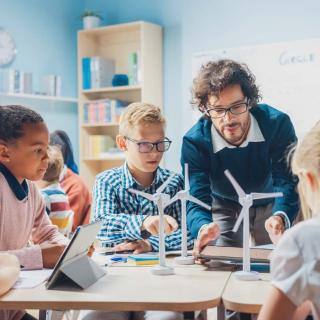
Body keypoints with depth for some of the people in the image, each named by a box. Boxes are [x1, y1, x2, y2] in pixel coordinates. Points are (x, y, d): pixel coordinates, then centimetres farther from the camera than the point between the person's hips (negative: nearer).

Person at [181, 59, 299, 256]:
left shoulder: (277, 123, -28)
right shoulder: (194, 141, -27)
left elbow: (287, 182, -31)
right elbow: (198, 199, -32)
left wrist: (280, 218, -54)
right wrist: (204, 227, -56)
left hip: (272, 207, 1)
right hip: (225, 208, 0)